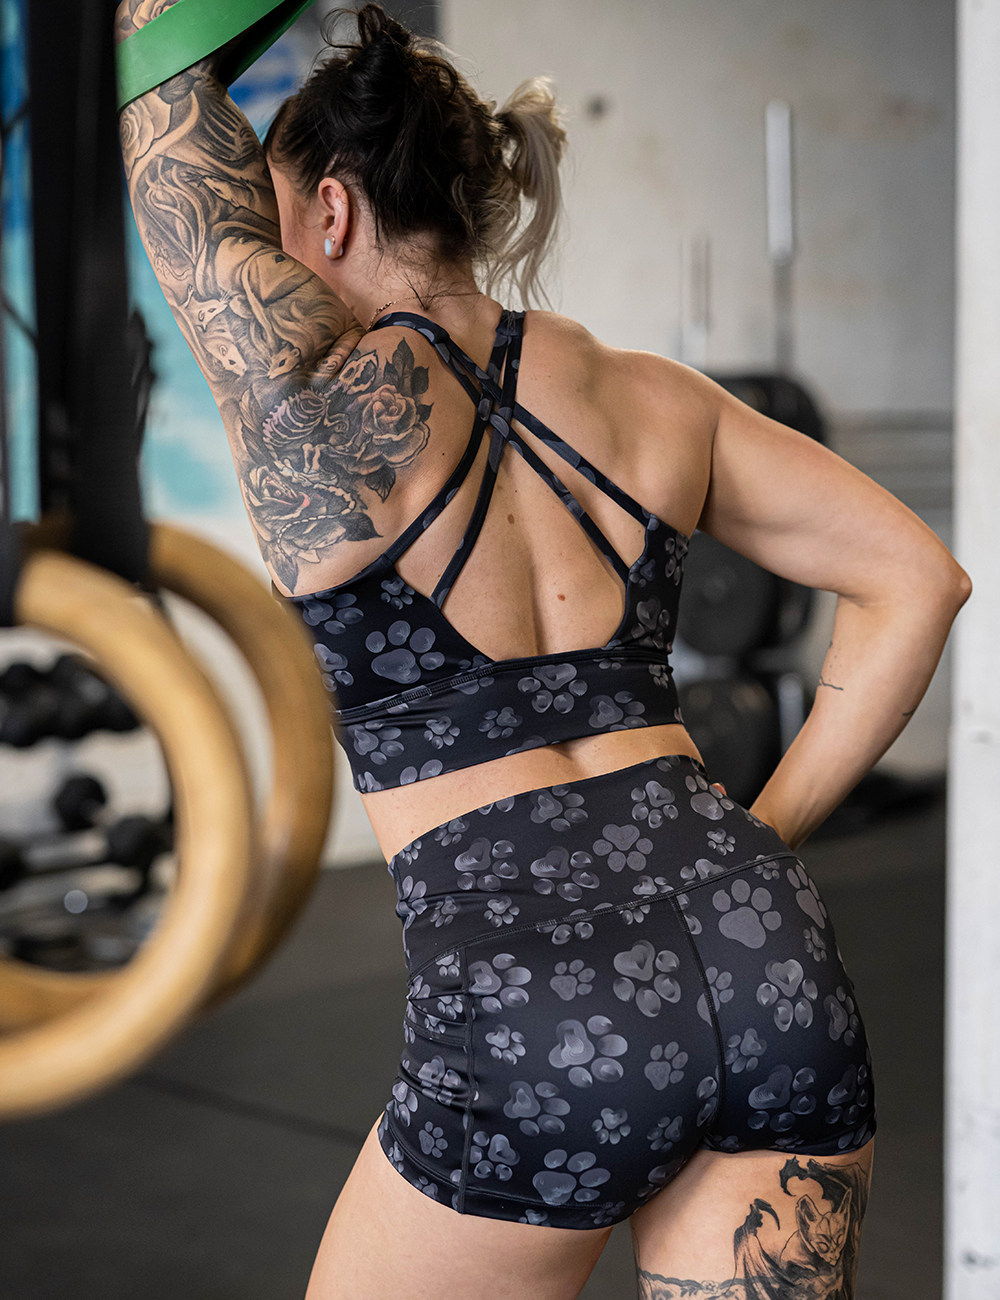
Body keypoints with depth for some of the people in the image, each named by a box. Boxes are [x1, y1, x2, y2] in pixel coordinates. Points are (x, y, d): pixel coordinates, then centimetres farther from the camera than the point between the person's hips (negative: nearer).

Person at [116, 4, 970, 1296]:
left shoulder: (321, 400, -2)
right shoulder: (646, 397, 12)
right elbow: (917, 582, 13)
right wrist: (761, 837, 12)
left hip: (531, 1014, -5)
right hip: (763, 954, 5)